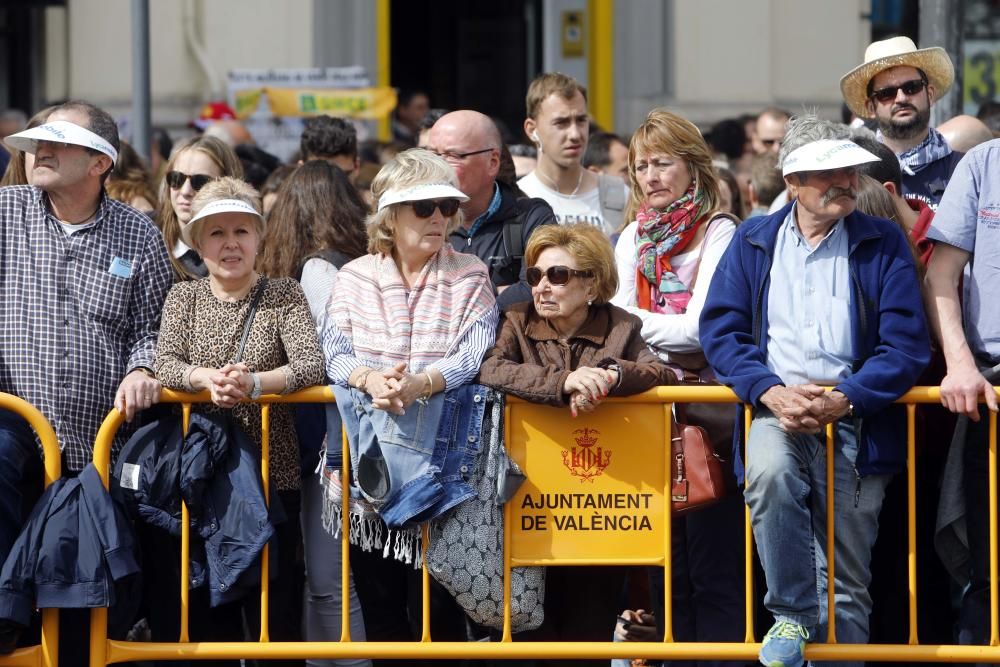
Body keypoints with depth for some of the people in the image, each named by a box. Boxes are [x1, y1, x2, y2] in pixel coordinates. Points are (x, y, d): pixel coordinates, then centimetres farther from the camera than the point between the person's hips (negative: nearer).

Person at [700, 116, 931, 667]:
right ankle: (792, 615, -20)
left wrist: (842, 400, -16)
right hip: (777, 408, 0)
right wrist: (772, 393, -14)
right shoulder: (753, 243, 12)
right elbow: (720, 332, 4)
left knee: (847, 585, -3)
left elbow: (906, 346, -2)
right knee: (770, 472, -35)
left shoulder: (882, 244, 7)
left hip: (854, 417, 0)